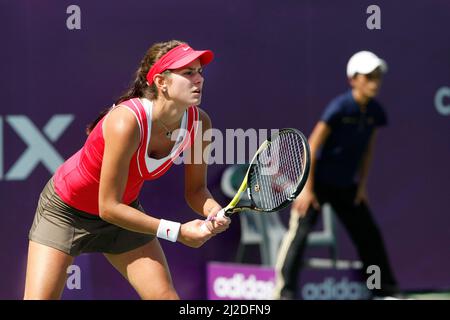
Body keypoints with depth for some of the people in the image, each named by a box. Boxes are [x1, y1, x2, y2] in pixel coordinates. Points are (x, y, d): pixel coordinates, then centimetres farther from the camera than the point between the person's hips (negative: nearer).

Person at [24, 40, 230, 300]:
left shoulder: (199, 123, -17)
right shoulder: (126, 122, -36)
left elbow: (195, 189, -3)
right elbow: (108, 207, -31)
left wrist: (214, 211, -26)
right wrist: (177, 231, -31)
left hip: (124, 211, 6)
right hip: (66, 210, -5)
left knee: (166, 296, -7)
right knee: (41, 297, -14)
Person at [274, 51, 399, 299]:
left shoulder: (375, 112, -4)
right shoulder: (339, 108, -22)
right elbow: (311, 147, -20)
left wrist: (362, 186, 6)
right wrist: (307, 188, -21)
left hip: (346, 187, 7)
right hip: (318, 182, -7)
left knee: (369, 235, 11)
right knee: (300, 231, -16)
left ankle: (386, 289, 23)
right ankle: (284, 288, -13)